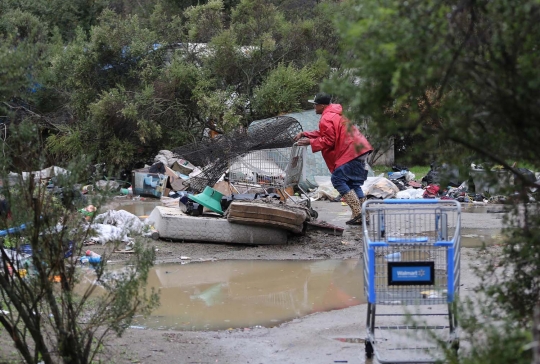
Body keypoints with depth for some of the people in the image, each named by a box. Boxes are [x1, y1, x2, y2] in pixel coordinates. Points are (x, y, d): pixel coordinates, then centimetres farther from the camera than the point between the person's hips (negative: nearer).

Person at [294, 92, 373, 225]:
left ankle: (358, 213, -15)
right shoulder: (335, 114, 24)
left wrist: (310, 142, -3)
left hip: (350, 153, -10)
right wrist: (304, 134, 24)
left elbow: (328, 141, -12)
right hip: (361, 150, 10)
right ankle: (365, 215, 9)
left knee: (338, 180, -6)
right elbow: (324, 133, 28)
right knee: (354, 183, 13)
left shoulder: (326, 119, -10)